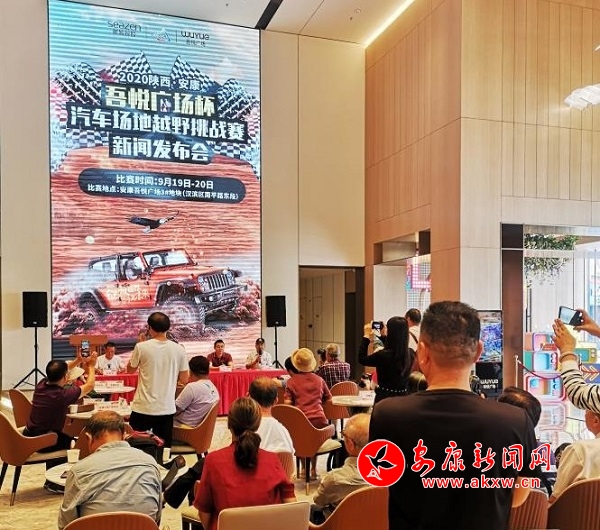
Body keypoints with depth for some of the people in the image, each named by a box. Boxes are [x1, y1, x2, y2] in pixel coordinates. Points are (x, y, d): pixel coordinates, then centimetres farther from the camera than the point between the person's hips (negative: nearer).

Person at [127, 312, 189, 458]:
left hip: (143, 408, -2)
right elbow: (184, 380, 1)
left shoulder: (142, 347, -10)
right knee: (163, 450, 12)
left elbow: (130, 369, 8)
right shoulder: (179, 349, -4)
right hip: (167, 408, 2)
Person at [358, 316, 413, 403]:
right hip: (403, 397, 5)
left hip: (384, 397, -5)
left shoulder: (382, 355, -20)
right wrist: (384, 336, 27)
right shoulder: (410, 354, -3)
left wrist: (366, 337, 6)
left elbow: (362, 359, -1)